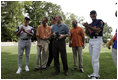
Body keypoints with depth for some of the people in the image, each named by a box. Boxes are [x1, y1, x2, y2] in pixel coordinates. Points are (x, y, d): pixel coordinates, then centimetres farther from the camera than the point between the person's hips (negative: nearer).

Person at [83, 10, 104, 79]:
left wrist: (88, 26, -25)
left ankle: (96, 76, -7)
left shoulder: (100, 21, -1)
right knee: (92, 58, 9)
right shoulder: (90, 24, 18)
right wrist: (86, 27, -4)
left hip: (97, 40, -7)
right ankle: (95, 73, 18)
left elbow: (98, 30, -18)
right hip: (91, 40, 7)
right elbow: (88, 34, 14)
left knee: (95, 59, -12)